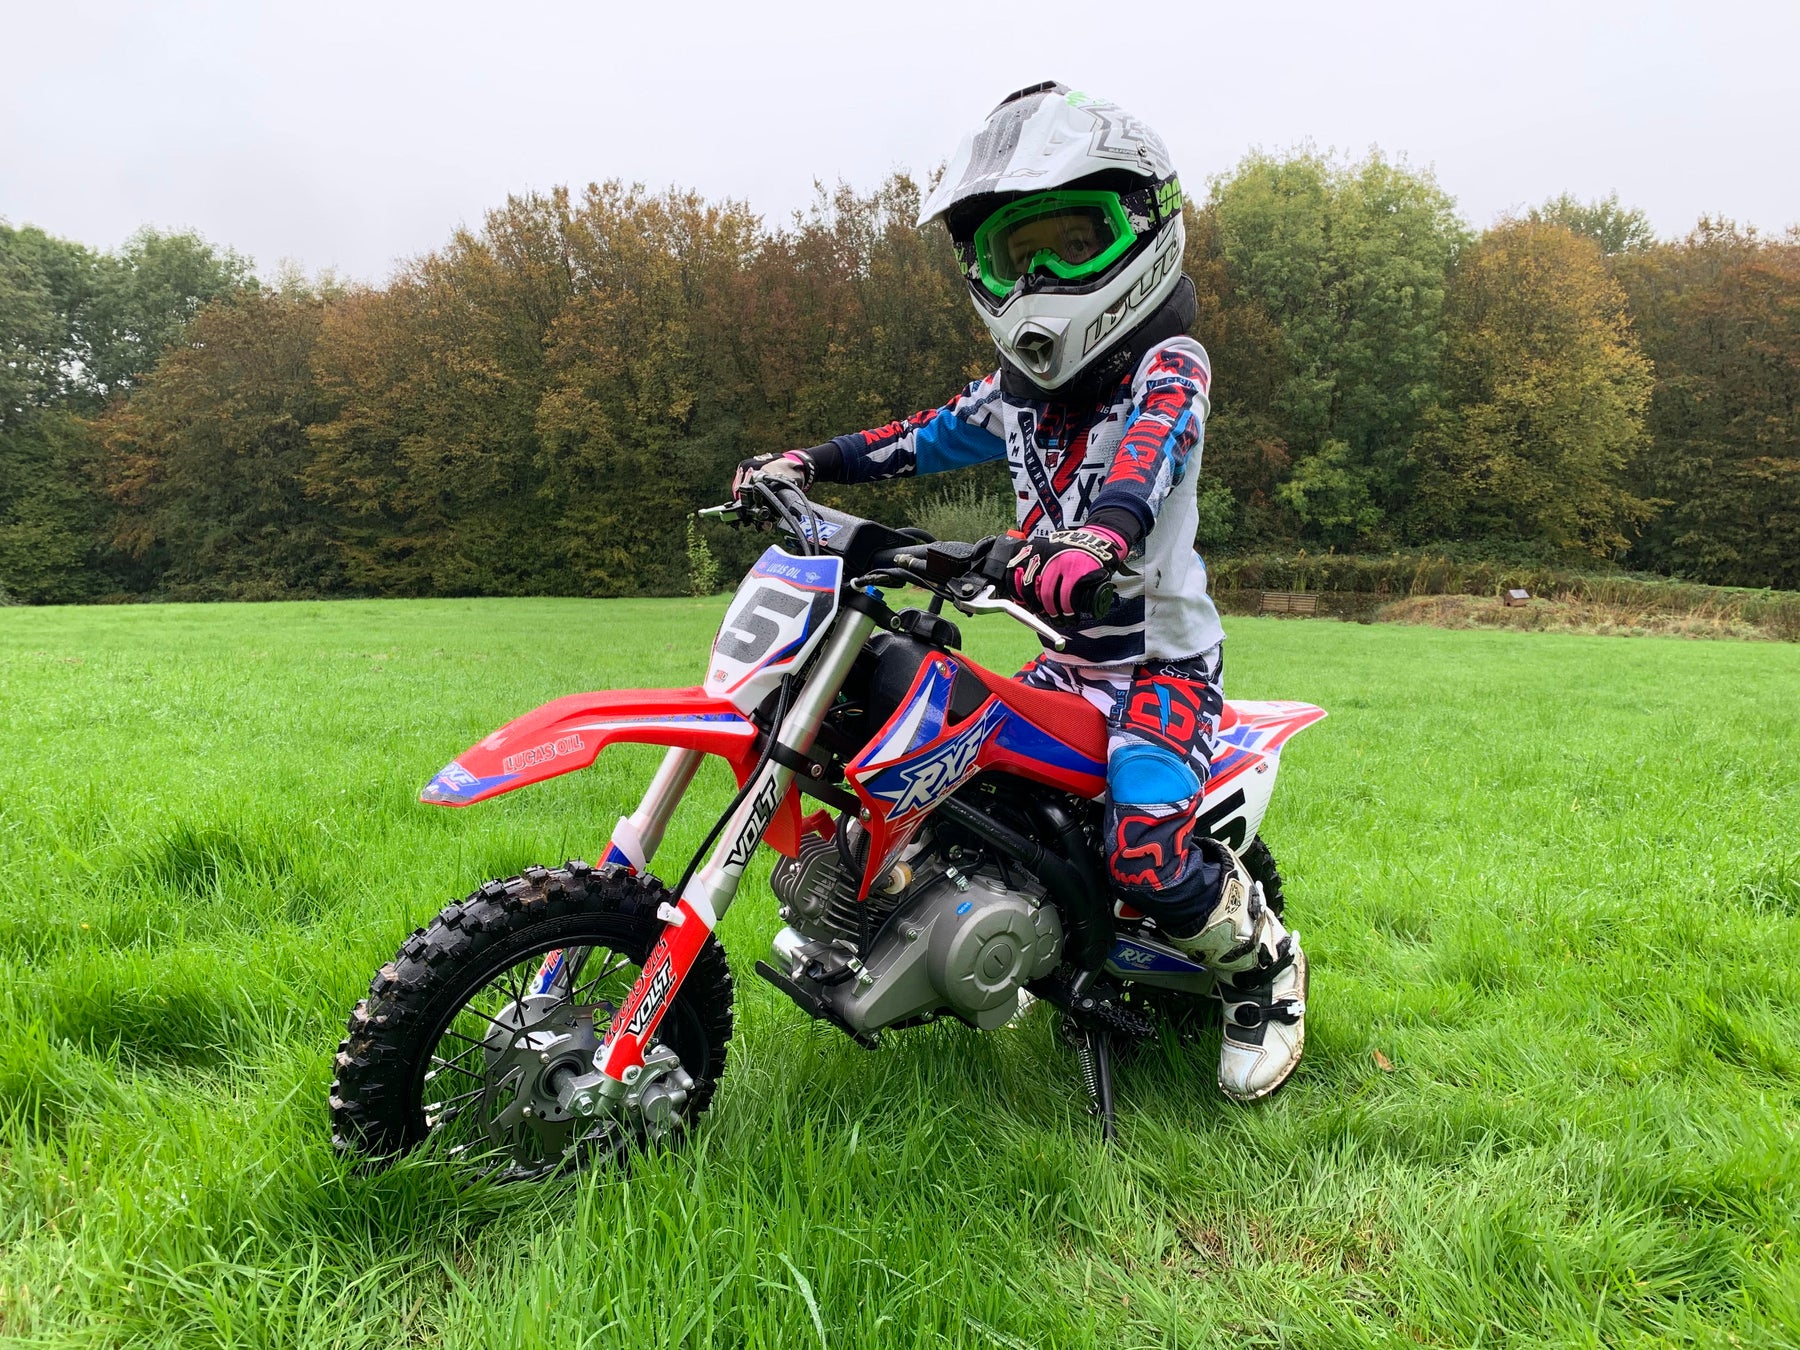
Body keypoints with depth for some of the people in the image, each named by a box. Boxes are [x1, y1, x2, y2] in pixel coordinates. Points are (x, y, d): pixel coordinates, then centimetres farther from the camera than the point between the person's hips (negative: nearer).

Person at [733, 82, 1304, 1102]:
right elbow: (929, 437, 22)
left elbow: (1148, 452, -33)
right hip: (1071, 660, 7)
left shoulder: (1168, 365, -12)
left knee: (1147, 858, -26)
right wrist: (810, 462, 13)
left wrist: (1102, 532, -55)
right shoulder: (1017, 388, 10)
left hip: (1164, 657, -7)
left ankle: (1266, 965, 7)